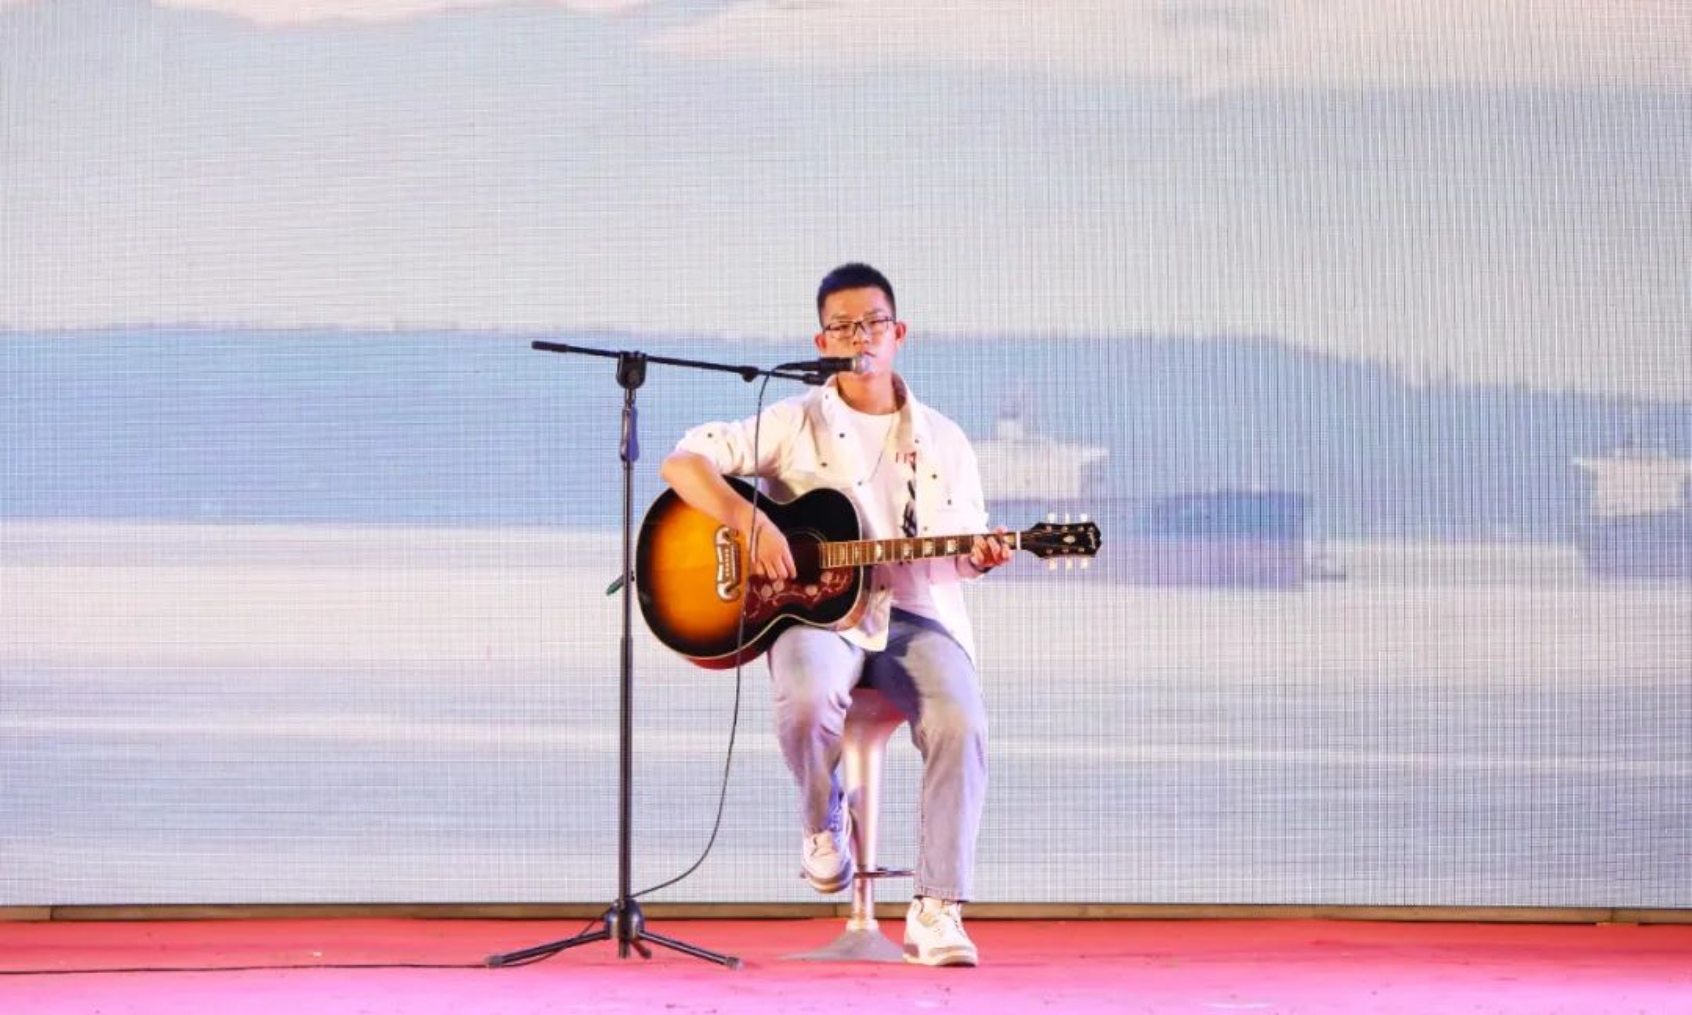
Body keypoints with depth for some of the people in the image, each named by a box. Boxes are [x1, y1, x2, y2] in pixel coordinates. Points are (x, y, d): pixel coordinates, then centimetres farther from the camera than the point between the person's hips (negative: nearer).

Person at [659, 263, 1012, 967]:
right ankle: (822, 822, -2)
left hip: (915, 616, 2)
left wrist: (979, 559, -8)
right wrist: (753, 523, -17)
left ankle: (936, 911, -24)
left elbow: (959, 555, 18)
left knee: (960, 722, -30)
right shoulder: (793, 425, 6)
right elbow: (681, 464, -2)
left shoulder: (942, 443, 16)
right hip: (816, 611, -2)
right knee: (807, 699, -37)